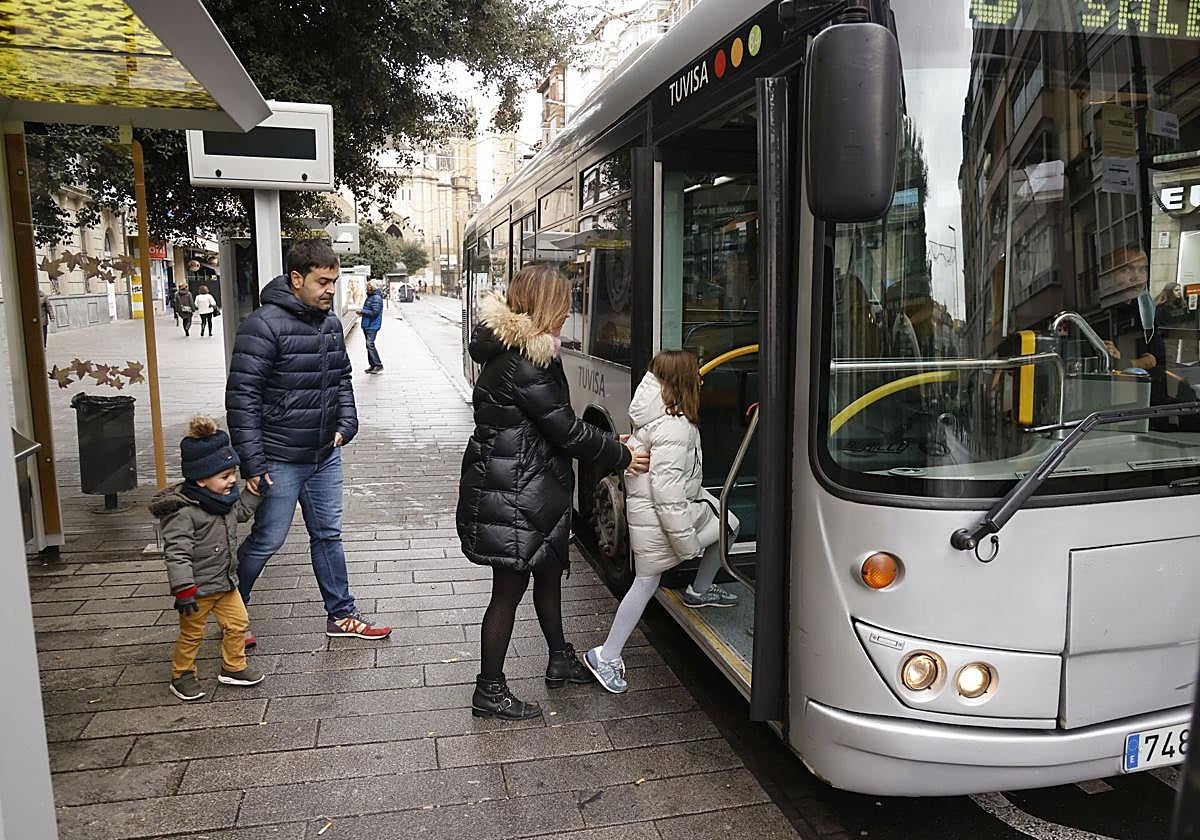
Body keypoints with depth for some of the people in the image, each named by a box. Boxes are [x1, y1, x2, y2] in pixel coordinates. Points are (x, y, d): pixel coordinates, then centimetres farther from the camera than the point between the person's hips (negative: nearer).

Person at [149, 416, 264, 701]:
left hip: (225, 582, 8)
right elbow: (177, 553, -28)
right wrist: (183, 590, -29)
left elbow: (240, 512, 23)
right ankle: (181, 676, 29)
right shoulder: (183, 512, -27)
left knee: (238, 623, 14)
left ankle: (233, 668, 31)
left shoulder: (225, 499, 0)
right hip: (198, 588, -7)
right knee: (192, 634, 10)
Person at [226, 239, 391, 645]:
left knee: (328, 535, 16)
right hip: (281, 460, -7)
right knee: (266, 541, 5)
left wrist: (346, 422, 5)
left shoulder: (329, 322, 6)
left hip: (325, 455, 7)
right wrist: (252, 463, -19)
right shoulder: (264, 325, -18)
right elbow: (242, 398, -18)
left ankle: (341, 614, 29)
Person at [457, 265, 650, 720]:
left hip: (532, 489, 11)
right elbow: (566, 429, -19)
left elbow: (555, 423, 13)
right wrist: (621, 456, -8)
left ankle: (560, 660, 41)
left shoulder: (511, 350, 9)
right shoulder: (524, 363, -23)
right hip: (511, 494, -11)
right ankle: (489, 692, 17)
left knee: (548, 571, 22)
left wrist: (609, 442, 10)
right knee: (510, 587, 2)